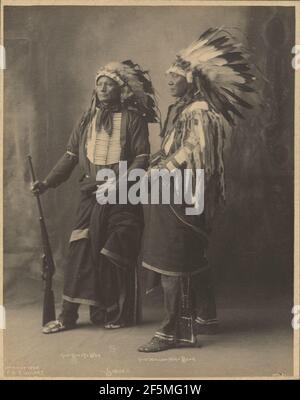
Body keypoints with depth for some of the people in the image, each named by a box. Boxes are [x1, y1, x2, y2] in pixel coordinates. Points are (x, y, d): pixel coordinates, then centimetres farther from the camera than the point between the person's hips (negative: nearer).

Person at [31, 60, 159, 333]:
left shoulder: (133, 118, -3)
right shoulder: (88, 119, 11)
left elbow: (142, 158, -9)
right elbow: (71, 156, 10)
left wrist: (117, 184, -21)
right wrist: (48, 182, -1)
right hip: (91, 197, 4)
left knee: (116, 256, 1)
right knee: (80, 253, -1)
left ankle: (119, 314, 15)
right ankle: (68, 315, 4)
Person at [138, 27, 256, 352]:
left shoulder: (200, 113, -14)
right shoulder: (179, 110, 16)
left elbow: (194, 155, -20)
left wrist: (159, 171, -14)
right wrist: (155, 167, 7)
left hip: (183, 197, -10)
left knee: (173, 264, -6)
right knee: (192, 262, 17)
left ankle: (174, 331, 0)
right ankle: (203, 318, 28)